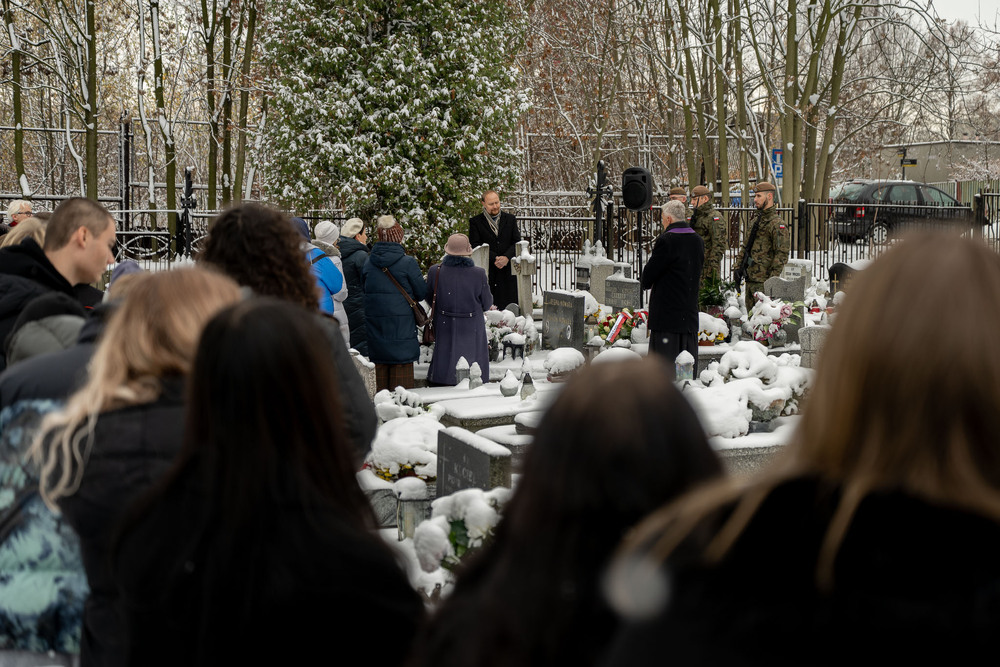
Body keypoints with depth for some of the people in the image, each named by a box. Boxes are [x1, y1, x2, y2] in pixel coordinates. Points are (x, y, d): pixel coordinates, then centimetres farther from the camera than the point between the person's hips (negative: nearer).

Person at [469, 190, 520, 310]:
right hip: (486, 271, -2)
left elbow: (517, 242, 6)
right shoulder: (475, 222, 5)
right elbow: (475, 245, -5)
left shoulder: (510, 219, 13)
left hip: (508, 271, 2)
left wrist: (506, 257, -13)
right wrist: (494, 258, -15)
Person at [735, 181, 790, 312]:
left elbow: (782, 254, -16)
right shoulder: (756, 221, 18)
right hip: (750, 279, 9)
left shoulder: (777, 224, -10)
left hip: (763, 281, -9)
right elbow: (746, 247, 25)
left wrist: (772, 279, -20)